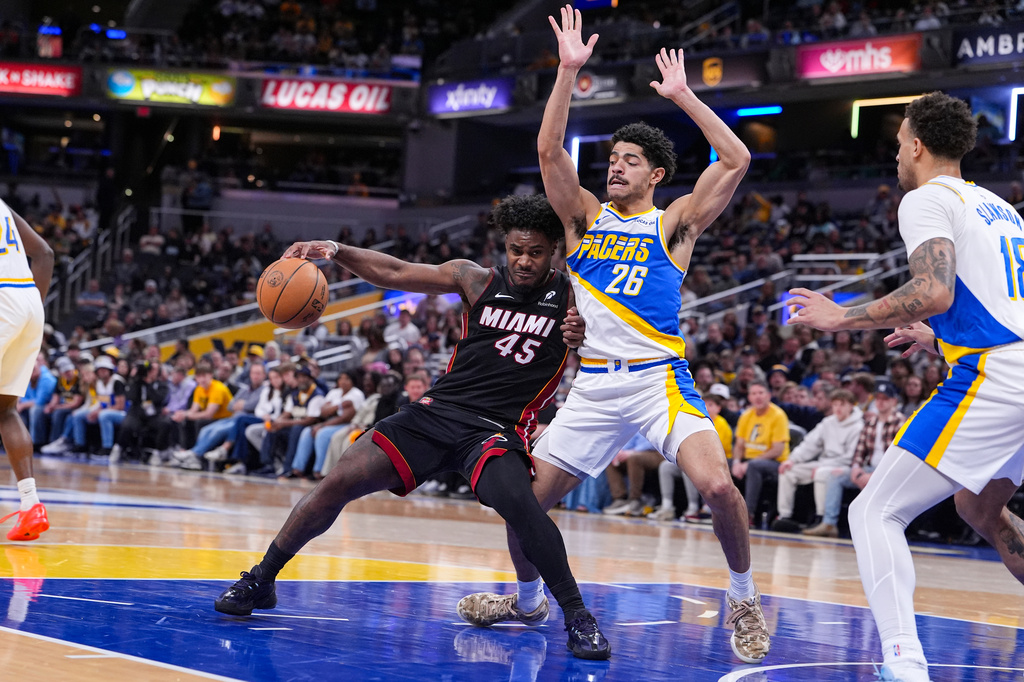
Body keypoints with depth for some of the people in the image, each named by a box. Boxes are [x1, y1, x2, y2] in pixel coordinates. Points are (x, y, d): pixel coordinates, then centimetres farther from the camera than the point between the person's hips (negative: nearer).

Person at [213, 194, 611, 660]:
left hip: (497, 431, -3)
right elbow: (394, 273, 3)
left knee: (517, 502, -34)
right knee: (339, 482, -7)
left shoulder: (570, 298, 1)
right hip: (437, 412, 3)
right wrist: (334, 251, -11)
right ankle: (260, 581, 11)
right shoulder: (476, 280, 6)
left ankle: (577, 616, -17)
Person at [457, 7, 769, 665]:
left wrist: (683, 96, -5)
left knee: (718, 484, -25)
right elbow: (549, 149, -2)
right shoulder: (585, 216, 11)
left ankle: (745, 598, -2)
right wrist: (570, 72, -9)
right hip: (594, 385, 3)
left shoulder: (672, 224, 4)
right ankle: (526, 597, 32)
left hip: (660, 380, -3)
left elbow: (736, 161, -7)